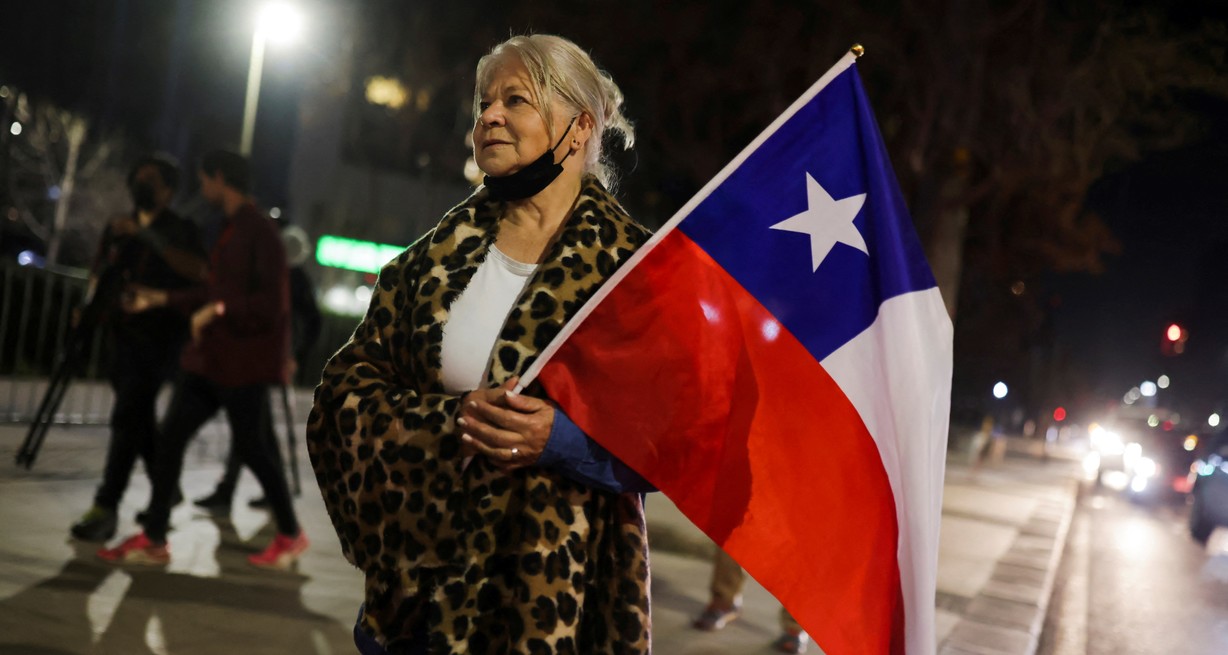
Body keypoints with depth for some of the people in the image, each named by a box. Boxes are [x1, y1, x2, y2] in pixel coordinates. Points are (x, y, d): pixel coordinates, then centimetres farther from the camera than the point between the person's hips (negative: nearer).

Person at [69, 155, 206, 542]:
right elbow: (98, 274, 23)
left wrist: (145, 235, -23)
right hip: (124, 335, 6)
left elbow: (198, 271, -20)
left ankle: (106, 509, -19)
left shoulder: (180, 231, -1)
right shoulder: (118, 228, 16)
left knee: (128, 418, -16)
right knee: (140, 418, 15)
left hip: (161, 338, -6)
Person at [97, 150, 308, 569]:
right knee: (171, 435, 4)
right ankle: (153, 540, 10)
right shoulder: (230, 230, 15)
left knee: (251, 445, 0)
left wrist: (219, 310, -22)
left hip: (244, 359, -9)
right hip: (211, 356, 9)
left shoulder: (259, 232, -14)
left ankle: (290, 535, 18)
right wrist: (164, 299, 26)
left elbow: (271, 303, -19)